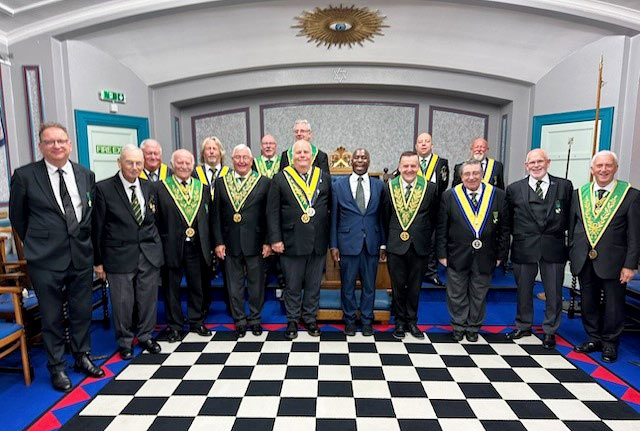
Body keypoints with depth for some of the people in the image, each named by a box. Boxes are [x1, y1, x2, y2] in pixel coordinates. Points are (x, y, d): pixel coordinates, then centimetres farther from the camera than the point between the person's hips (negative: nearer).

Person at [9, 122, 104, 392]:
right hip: (46, 259, -3)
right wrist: (36, 244, 8)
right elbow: (17, 217, 5)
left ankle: (82, 357, 33)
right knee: (52, 316, 9)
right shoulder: (25, 176, -5)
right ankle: (57, 367, 26)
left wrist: (85, 237, 11)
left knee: (82, 311, 14)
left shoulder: (86, 175, 4)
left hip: (81, 255, 3)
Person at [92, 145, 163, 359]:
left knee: (148, 298, 11)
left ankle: (145, 336, 31)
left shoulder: (150, 188, 7)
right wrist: (98, 261, -2)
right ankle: (124, 341, 27)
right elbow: (97, 227, -3)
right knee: (122, 302, 6)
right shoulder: (104, 189, -6)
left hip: (149, 254, 4)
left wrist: (157, 248, 10)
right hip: (120, 255, -3)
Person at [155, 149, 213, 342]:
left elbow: (208, 218, 7)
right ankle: (174, 325, 26)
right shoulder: (161, 188, -2)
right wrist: (160, 244, -8)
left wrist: (208, 244, 3)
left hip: (196, 246, 3)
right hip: (172, 246, -2)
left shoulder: (203, 188, 8)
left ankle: (196, 322, 31)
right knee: (172, 288, 10)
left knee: (197, 286, 14)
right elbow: (156, 219, -4)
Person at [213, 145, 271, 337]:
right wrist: (218, 242, -1)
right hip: (230, 244, 2)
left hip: (255, 243, -1)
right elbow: (216, 215, 5)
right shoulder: (221, 183, 6)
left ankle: (255, 319, 27)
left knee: (256, 283, 10)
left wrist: (268, 242, -6)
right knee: (234, 285, 10)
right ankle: (239, 320, 26)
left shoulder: (263, 182, 0)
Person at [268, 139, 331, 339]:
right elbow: (272, 212, -2)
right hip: (292, 242, -2)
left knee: (314, 284, 13)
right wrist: (275, 239, -8)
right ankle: (292, 320, 27)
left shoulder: (324, 177, 6)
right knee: (292, 285, 9)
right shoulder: (280, 178, 0)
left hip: (318, 242, 2)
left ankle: (310, 318, 30)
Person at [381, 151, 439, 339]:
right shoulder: (389, 188, -1)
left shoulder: (430, 188, -3)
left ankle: (412, 321, 29)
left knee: (415, 286, 12)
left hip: (420, 246, 0)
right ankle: (400, 321, 26)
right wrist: (390, 239, 7)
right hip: (396, 245, 0)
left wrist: (425, 237, 5)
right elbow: (385, 218, 7)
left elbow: (434, 217, 6)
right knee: (398, 286, 10)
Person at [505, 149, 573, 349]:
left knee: (553, 292, 8)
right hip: (524, 248, 1)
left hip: (554, 248, 0)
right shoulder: (514, 189, 3)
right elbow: (508, 220, 8)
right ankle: (523, 326, 31)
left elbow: (570, 216, 6)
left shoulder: (564, 186, 3)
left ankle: (549, 331, 25)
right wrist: (518, 235, 4)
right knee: (523, 290, 13)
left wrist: (563, 236, 2)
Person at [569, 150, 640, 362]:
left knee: (613, 304, 9)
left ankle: (610, 343, 28)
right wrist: (572, 255, 8)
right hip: (584, 260, 3)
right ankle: (593, 339, 31)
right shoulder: (579, 194, 6)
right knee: (588, 303, 14)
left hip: (612, 261, -3)